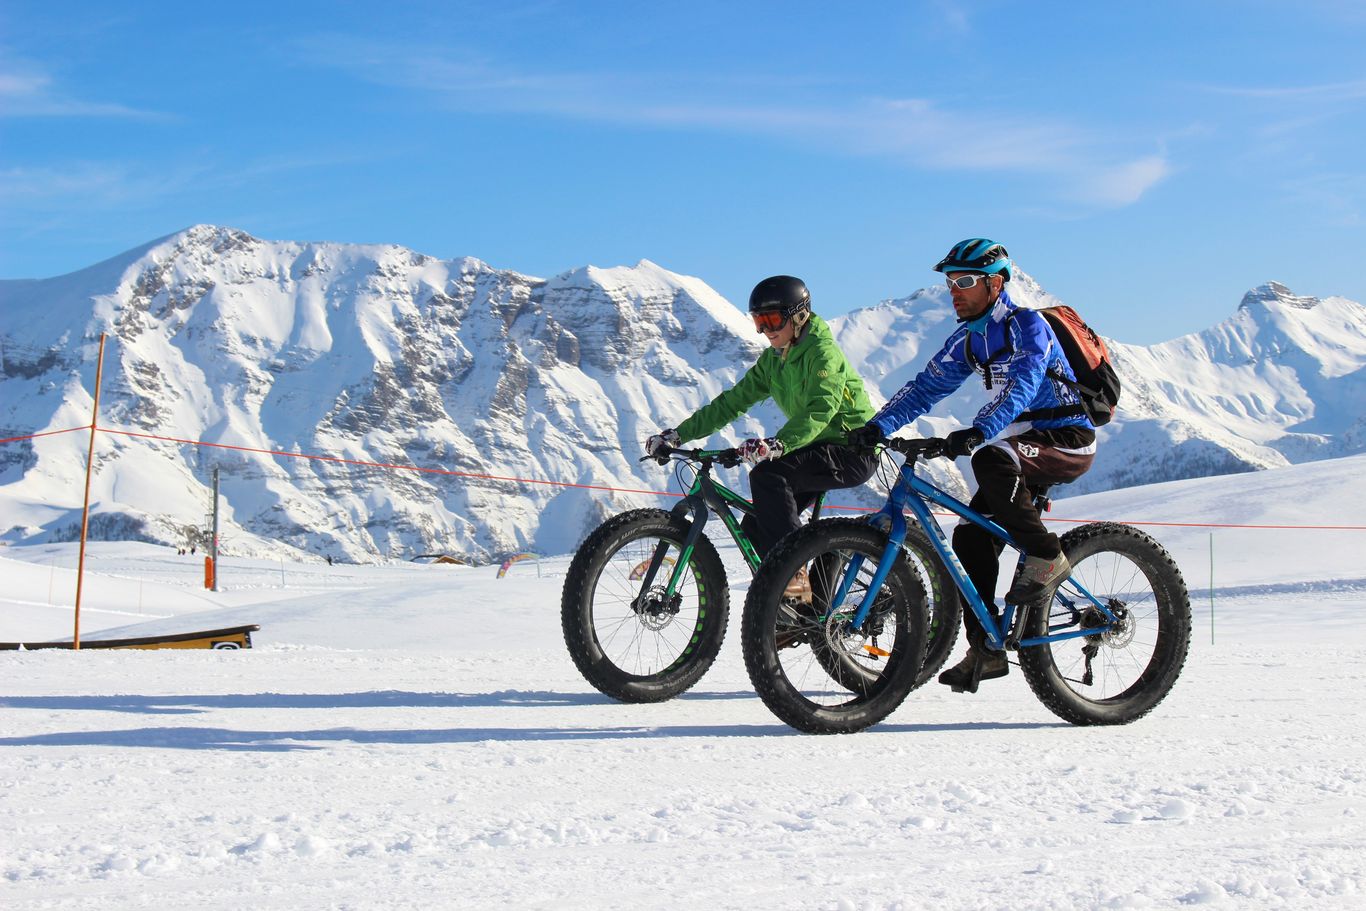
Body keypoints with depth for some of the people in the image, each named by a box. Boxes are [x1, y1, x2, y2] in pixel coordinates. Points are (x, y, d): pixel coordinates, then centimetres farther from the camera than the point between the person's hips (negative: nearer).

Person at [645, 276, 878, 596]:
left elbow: (820, 409, -32)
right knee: (756, 528, -1)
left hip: (853, 449, -9)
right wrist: (678, 434, -4)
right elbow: (732, 402, 6)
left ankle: (793, 574, -26)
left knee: (767, 474, -29)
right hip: (819, 449, 9)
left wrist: (777, 444, -48)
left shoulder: (823, 352, -16)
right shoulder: (773, 360, 9)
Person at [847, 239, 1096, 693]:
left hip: (1068, 441, -8)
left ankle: (1047, 557, -22)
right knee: (970, 536, -6)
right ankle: (986, 648, 1)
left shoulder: (1027, 326, -17)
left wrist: (978, 431, -48)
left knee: (990, 460, -35)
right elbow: (925, 387, 4)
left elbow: (1022, 386, -33)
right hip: (1024, 444, 8)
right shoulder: (967, 339, 7)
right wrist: (877, 426, -10)